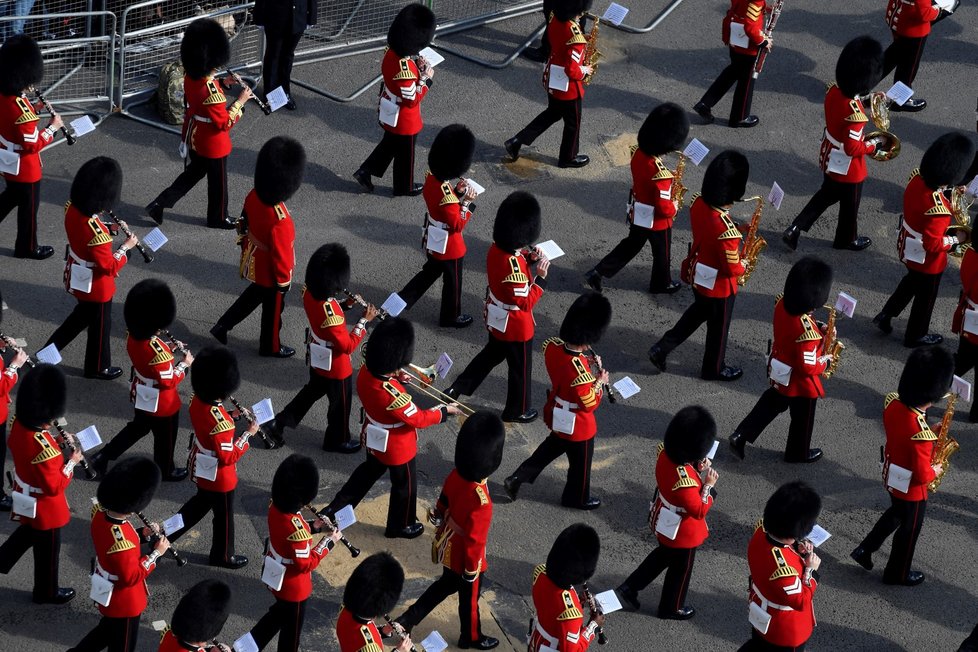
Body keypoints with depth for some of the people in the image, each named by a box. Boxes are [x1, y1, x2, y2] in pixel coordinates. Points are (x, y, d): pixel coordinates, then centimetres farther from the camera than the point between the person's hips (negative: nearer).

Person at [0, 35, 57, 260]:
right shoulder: (21, 107, -34)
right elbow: (32, 145, -28)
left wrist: (33, 110, 3)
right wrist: (53, 127, -19)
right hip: (25, 168, -8)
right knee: (29, 206, 14)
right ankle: (27, 248, 32)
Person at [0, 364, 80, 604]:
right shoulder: (43, 447, -39)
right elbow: (54, 487, -29)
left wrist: (57, 444, -4)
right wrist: (72, 462, -19)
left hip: (25, 499, 7)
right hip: (45, 508, -7)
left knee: (28, 533, 34)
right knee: (47, 550, 19)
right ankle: (47, 592, 40)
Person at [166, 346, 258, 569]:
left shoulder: (197, 401, -13)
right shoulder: (219, 420, -37)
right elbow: (228, 457, -28)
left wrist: (232, 417, -3)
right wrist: (248, 433, -22)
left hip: (201, 468, 8)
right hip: (219, 478, -8)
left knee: (201, 502, 32)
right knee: (224, 515, 17)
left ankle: (168, 533, 41)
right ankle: (223, 556, 38)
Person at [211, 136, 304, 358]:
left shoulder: (254, 197, -18)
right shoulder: (280, 221, -41)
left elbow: (244, 224, 2)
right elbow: (280, 254, -27)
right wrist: (284, 281, -11)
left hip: (253, 262, 7)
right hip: (270, 272, -7)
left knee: (255, 294, 32)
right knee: (273, 306, 19)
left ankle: (222, 327, 40)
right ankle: (270, 346, 42)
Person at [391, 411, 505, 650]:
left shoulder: (455, 476, -17)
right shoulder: (481, 502, -40)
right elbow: (474, 543, -29)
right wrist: (472, 572, -14)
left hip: (447, 545, 7)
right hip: (464, 558, -7)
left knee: (447, 584, 32)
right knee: (469, 597, 21)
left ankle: (406, 620, 40)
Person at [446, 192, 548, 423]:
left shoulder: (496, 248, -12)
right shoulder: (514, 266, -37)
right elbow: (525, 302, -29)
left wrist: (529, 258, -6)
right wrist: (541, 276, -25)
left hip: (496, 319, 8)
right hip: (516, 326, -8)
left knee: (492, 354, 30)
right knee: (520, 367, 16)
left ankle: (457, 389, 35)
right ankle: (518, 411, 35)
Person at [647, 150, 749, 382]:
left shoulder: (699, 204, -15)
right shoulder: (725, 229, -38)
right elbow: (732, 269, -27)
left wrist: (736, 229, 0)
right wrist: (744, 263, -7)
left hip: (698, 276, 7)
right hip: (718, 286, -7)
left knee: (699, 311, 32)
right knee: (718, 327, 18)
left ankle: (662, 348, 33)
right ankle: (714, 369, 41)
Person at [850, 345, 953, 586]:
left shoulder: (892, 403, -16)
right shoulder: (921, 432, -39)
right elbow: (922, 475, -30)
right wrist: (935, 471, -10)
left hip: (892, 476, 7)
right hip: (911, 489, -7)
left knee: (896, 513, 33)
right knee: (909, 528, 19)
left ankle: (864, 550, 41)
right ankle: (898, 573, 40)